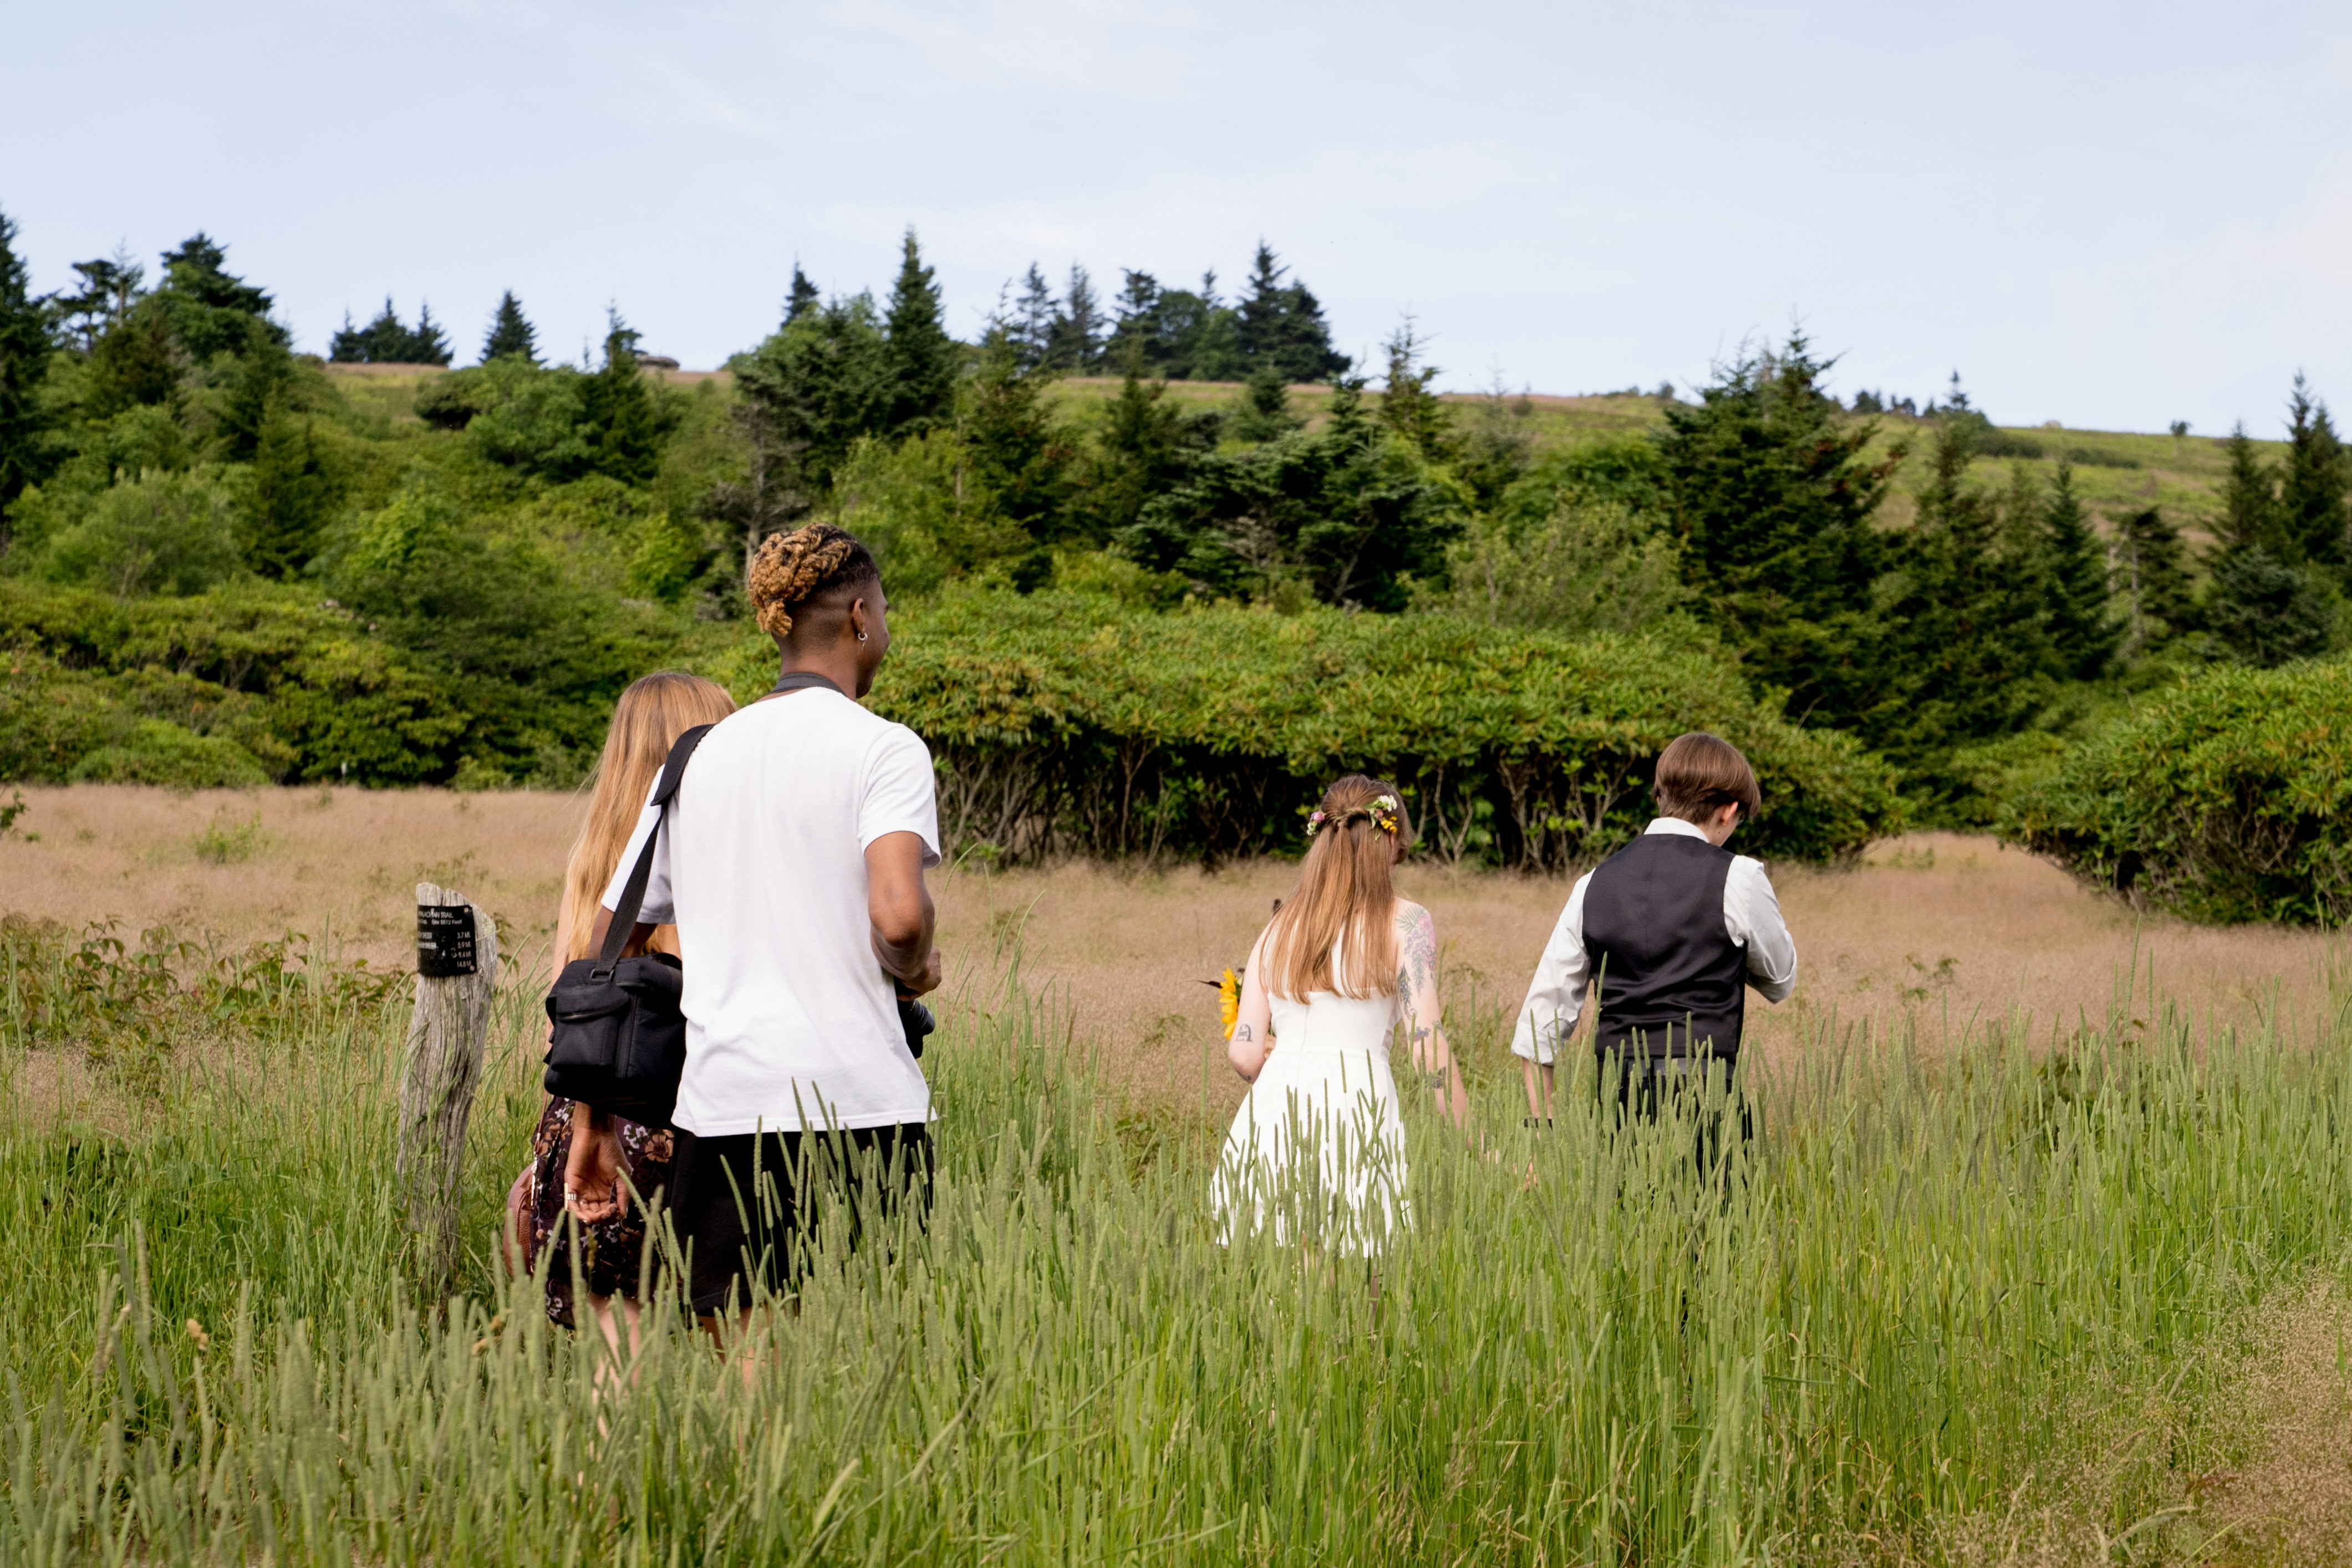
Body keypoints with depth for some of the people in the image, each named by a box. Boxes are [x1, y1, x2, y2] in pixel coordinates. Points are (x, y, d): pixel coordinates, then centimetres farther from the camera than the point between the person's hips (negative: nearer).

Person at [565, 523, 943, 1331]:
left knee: (745, 1367, 7)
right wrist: (916, 970, 5)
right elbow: (897, 914, -18)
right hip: (862, 1108, -4)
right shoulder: (883, 748, -2)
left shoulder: (698, 759, 15)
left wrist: (599, 1123, 19)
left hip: (720, 1111, 4)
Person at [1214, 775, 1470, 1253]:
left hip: (1270, 1112, 4)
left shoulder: (1280, 925, 14)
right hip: (1355, 1111, -4)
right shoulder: (1406, 923, 3)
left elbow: (1244, 1053, 9)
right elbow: (1428, 1048, -5)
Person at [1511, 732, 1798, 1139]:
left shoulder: (1594, 884, 10)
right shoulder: (1737, 879, -2)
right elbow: (1781, 981, 13)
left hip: (1614, 1091, 4)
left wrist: (1542, 1125, 16)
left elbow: (1540, 1018, 11)